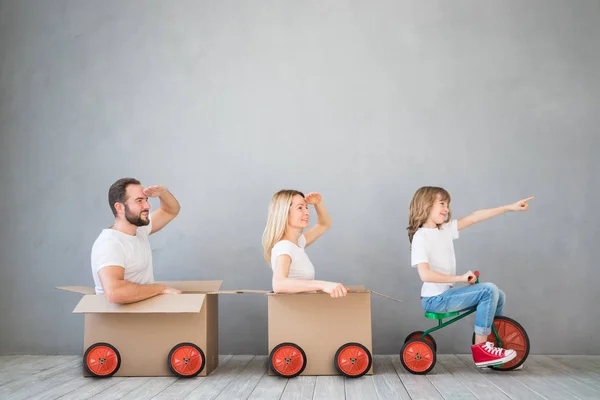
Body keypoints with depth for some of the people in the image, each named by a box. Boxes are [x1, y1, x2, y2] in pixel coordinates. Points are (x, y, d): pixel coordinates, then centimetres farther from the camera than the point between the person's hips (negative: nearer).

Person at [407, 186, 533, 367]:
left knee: (499, 296, 11)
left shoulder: (445, 229, 8)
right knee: (489, 290, -19)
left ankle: (489, 345, 18)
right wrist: (460, 278, -22)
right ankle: (480, 349, -11)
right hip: (436, 298, -9)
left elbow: (474, 217, 6)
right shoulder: (420, 237, -15)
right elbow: (425, 274, -26)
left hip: (447, 293, 9)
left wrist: (510, 207, 4)